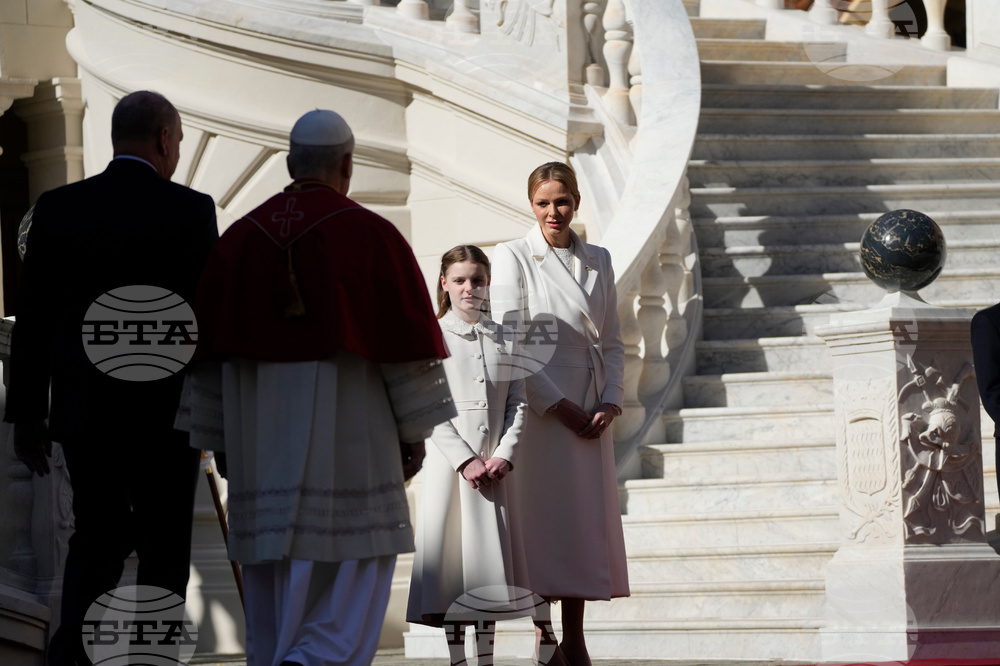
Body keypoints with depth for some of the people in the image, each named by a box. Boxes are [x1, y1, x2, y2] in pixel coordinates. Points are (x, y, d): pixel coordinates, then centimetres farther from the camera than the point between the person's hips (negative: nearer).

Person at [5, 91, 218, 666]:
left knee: (97, 539, 16)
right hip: (165, 413, -3)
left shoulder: (58, 208, 1)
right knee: (163, 550, 8)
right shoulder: (190, 210, -8)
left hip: (84, 413, 3)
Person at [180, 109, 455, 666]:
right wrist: (415, 429, 3)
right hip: (348, 430, -4)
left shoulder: (241, 238, 4)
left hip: (264, 436, 4)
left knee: (275, 573, 12)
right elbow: (406, 339, -6)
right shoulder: (371, 236, -7)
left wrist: (222, 439, 11)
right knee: (352, 574, -1)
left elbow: (211, 347, 5)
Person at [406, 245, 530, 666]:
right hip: (450, 464, -3)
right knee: (453, 560, -3)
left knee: (492, 558, 3)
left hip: (495, 466, 3)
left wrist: (504, 456, -8)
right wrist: (466, 461, -14)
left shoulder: (506, 340, 10)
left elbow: (518, 405, 7)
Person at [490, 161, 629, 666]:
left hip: (591, 414, 5)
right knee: (542, 518, -6)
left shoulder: (598, 261, 13)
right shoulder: (513, 257, -2)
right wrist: (559, 405, -13)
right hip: (539, 410, -5)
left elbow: (612, 340, 14)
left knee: (585, 521, 3)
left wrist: (611, 401, -2)